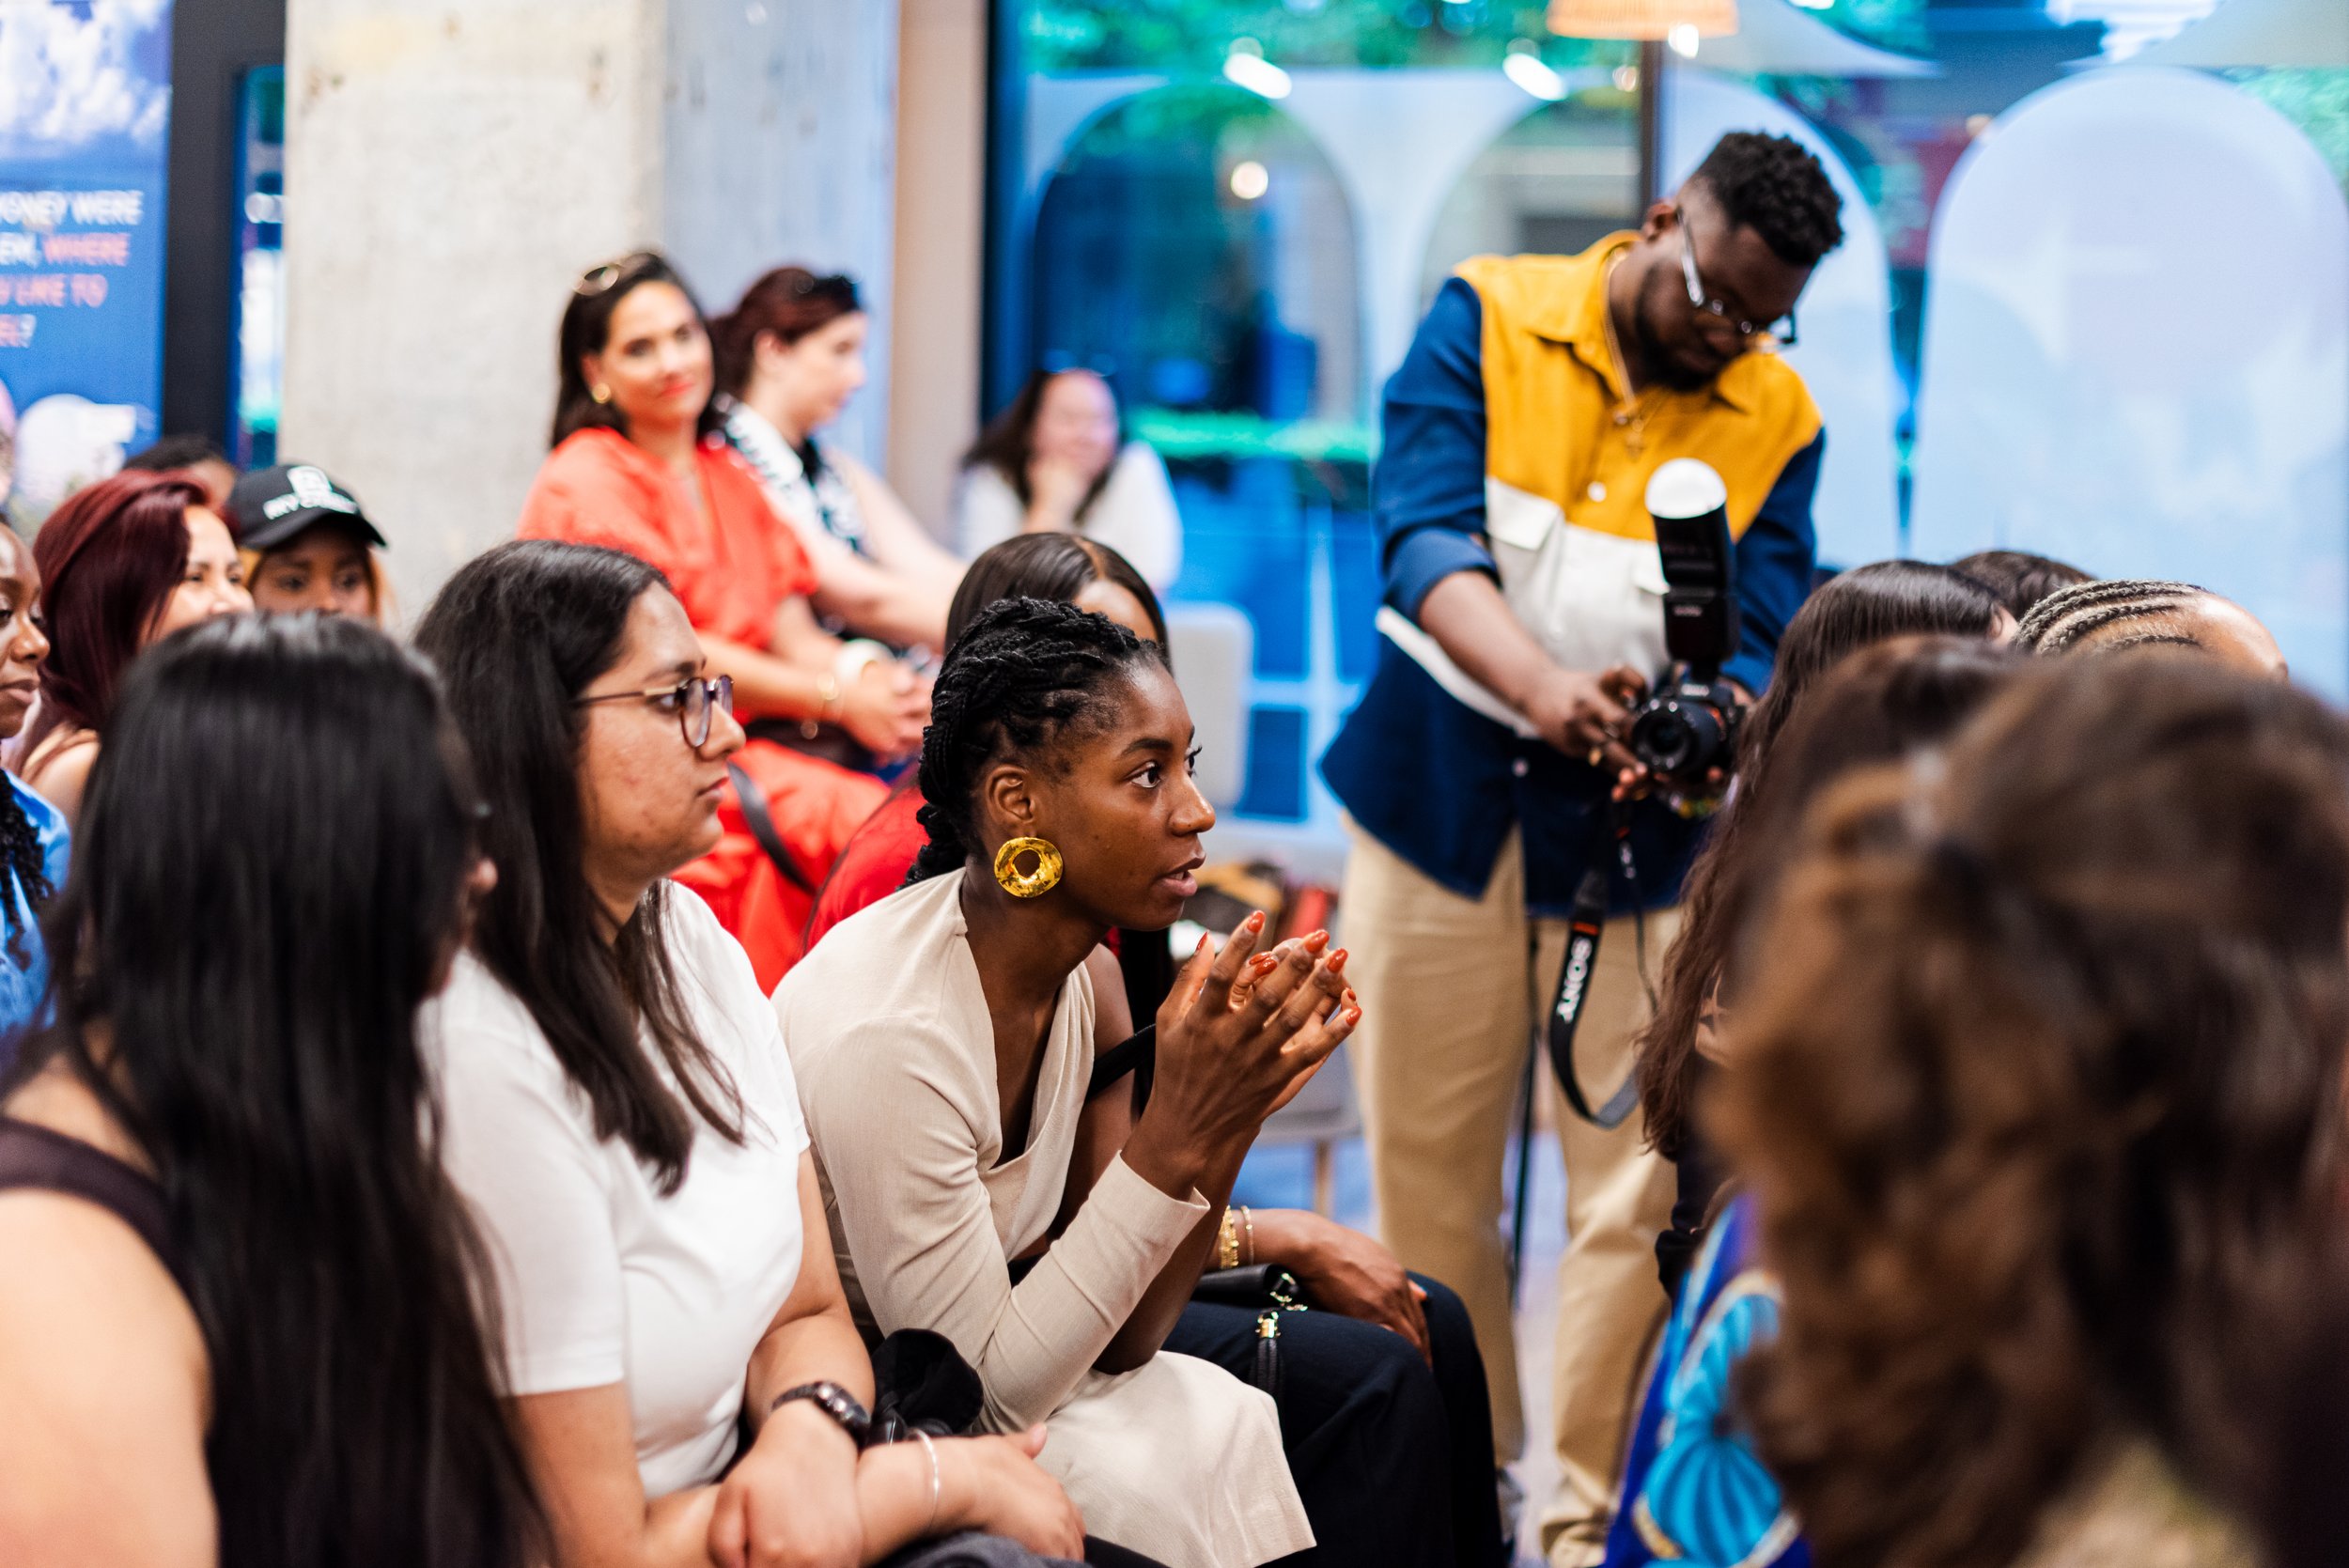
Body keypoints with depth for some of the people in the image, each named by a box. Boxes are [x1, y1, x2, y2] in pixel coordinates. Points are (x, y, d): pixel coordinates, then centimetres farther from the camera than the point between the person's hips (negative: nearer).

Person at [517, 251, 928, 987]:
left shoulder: (730, 476, 21)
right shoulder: (587, 479, -3)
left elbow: (789, 634, 12)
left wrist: (872, 676, -12)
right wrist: (839, 698, -17)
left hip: (747, 739, 7)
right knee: (857, 821, -30)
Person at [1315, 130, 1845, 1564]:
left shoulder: (1777, 420, 0)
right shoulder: (1489, 321, -6)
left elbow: (1759, 634, -6)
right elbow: (1426, 535, -19)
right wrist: (1542, 685, -38)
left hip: (1634, 833, 1)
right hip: (1445, 792, -1)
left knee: (1638, 1191, -5)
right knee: (1426, 1172, 7)